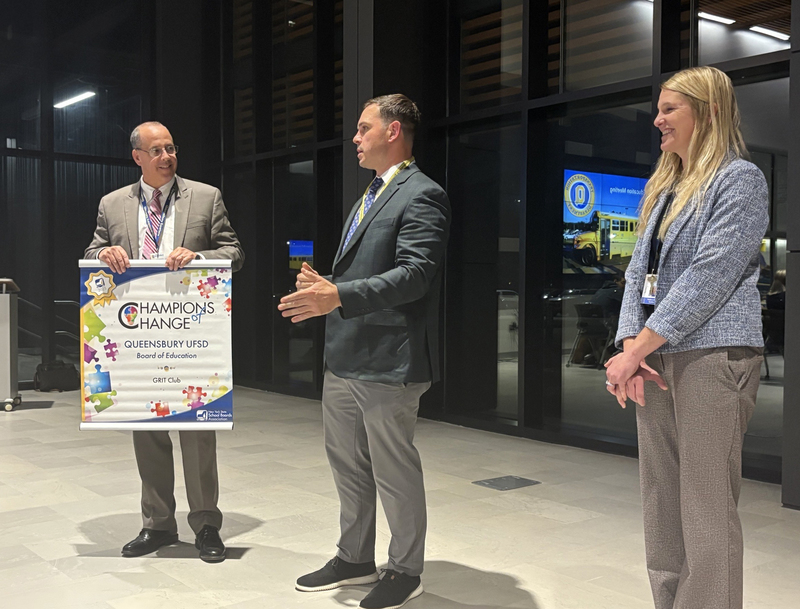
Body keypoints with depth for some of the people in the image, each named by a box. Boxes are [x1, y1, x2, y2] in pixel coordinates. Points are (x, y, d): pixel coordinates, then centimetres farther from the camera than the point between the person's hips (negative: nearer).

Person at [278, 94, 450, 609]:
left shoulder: (421, 195, -12)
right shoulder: (370, 197, 19)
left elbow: (415, 273, -23)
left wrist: (340, 295, -30)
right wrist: (326, 286, 6)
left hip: (387, 364, -10)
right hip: (344, 359, 10)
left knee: (395, 471, 4)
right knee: (348, 465, 18)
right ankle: (355, 559, 35)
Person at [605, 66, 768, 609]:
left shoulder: (740, 179, -4)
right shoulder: (665, 189, 19)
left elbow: (711, 275, -15)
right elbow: (640, 270, 13)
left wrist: (638, 347, -16)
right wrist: (630, 346, -4)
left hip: (713, 358, -8)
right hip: (657, 361, 8)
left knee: (707, 515, -4)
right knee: (661, 509, 11)